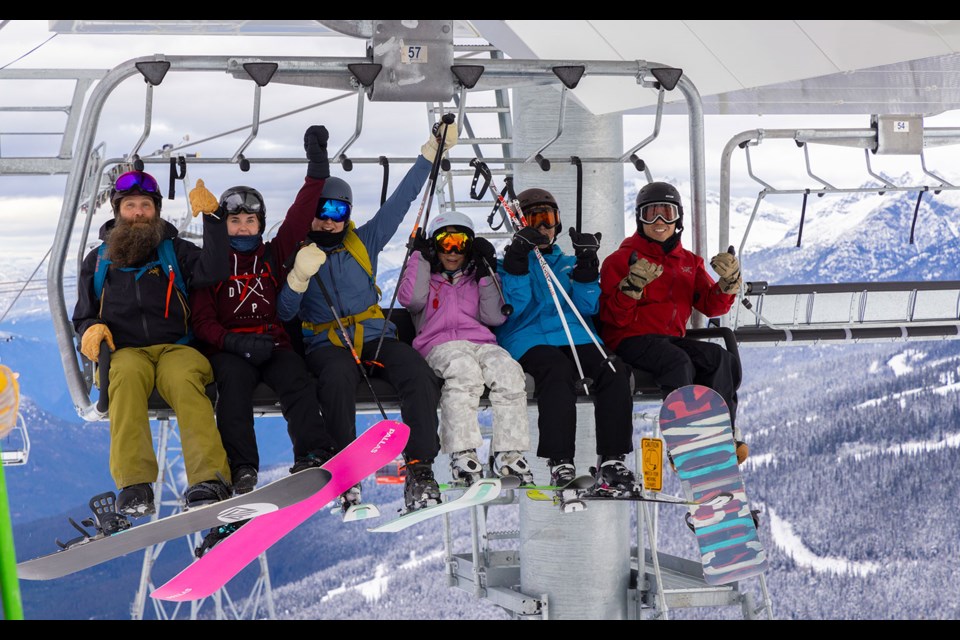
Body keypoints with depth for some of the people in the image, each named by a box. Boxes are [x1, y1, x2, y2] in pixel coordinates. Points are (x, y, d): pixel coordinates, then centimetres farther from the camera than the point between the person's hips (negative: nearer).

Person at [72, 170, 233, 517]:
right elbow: (83, 315, 24)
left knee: (185, 379, -36)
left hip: (177, 348, 0)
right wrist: (90, 328, 1)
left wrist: (212, 220, -8)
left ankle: (210, 479, -49)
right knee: (128, 374, -37)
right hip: (125, 352, 1)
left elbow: (212, 272, -4)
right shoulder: (97, 261, 22)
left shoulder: (176, 251, 16)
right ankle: (134, 484, -46)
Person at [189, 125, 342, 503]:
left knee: (297, 380, -29)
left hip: (273, 344, 2)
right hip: (227, 349, -2)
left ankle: (314, 458, -47)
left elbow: (300, 217, 13)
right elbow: (202, 320, 4)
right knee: (235, 378, -35)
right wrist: (234, 341, -15)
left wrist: (317, 166, 4)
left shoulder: (273, 255, 20)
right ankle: (242, 470, -45)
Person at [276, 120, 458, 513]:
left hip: (376, 338, 2)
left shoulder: (364, 242, 16)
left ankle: (420, 471, -34)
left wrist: (432, 150, 12)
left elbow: (401, 200, 15)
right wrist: (298, 277, -19)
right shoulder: (295, 254, 10)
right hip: (327, 345, -2)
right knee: (338, 375, -40)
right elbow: (284, 314, 0)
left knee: (418, 373, -31)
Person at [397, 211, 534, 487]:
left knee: (508, 370, -33)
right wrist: (420, 257, 7)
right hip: (440, 345, -2)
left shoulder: (476, 280, 30)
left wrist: (487, 275, 8)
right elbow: (412, 299, 0)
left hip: (481, 342, 3)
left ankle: (508, 453, -36)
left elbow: (494, 317, 13)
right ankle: (462, 454, -45)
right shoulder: (425, 279, 26)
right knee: (464, 369, -40)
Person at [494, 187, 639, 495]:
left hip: (576, 337, 4)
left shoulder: (568, 262, 29)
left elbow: (587, 307, 12)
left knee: (614, 370, -28)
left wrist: (587, 266, -1)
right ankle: (560, 465, -44)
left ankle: (611, 462, -30)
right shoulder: (513, 261, 20)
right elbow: (512, 308, -1)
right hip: (529, 340, -4)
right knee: (557, 369, -39)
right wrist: (517, 261, -10)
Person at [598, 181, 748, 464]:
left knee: (721, 358, -23)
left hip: (673, 339, 5)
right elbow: (613, 318, -6)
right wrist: (633, 285, -22)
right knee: (679, 362, -35)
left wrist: (729, 281, -9)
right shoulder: (621, 260, 5)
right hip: (633, 340, -5)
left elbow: (711, 306, 10)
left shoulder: (689, 262, 21)